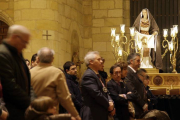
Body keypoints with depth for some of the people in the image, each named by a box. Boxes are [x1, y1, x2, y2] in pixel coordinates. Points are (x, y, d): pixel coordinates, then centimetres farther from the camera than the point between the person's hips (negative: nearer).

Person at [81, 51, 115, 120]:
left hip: (102, 114, 10)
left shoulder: (98, 76, 18)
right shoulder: (88, 76, -15)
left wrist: (110, 102, -1)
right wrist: (109, 105, -10)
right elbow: (96, 94, -21)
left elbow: (105, 91, 19)